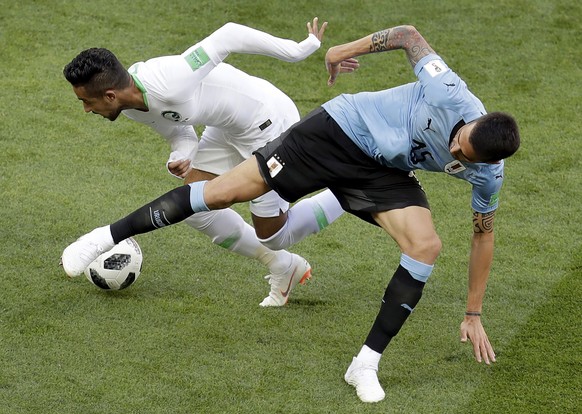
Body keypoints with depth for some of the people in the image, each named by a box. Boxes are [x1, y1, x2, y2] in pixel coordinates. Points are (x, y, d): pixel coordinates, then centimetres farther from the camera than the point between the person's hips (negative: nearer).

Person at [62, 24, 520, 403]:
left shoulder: (487, 174, -19)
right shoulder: (447, 93, -32)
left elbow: (483, 235, -2)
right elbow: (409, 35, -13)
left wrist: (474, 314, 2)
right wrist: (351, 48, -11)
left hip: (385, 175, 3)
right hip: (341, 129, -3)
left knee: (427, 246, -23)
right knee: (223, 191, -7)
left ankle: (367, 364, -12)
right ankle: (111, 236, 9)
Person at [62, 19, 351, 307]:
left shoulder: (168, 85, -36)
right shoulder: (131, 107, -7)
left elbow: (227, 36, -31)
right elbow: (181, 135, 6)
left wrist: (301, 50, -23)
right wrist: (179, 160, -19)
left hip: (270, 123, -8)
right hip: (227, 127, 8)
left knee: (273, 236, 3)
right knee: (196, 207, 5)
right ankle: (281, 267, 21)